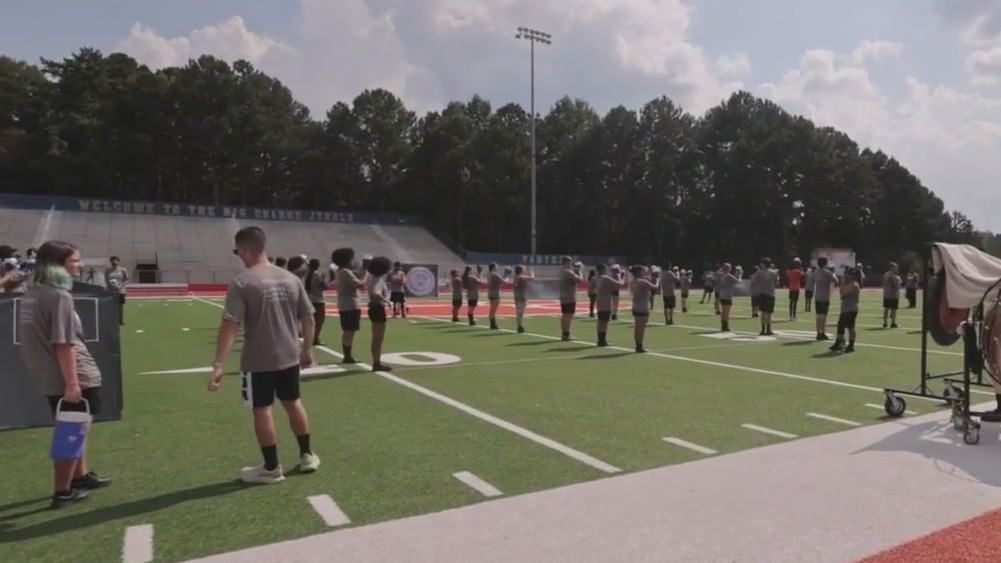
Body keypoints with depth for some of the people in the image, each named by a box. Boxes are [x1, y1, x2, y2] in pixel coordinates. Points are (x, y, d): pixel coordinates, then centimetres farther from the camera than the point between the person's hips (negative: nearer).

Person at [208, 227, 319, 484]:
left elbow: (230, 325, -21)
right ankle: (307, 456, 30)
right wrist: (307, 350, 16)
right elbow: (308, 319, 5)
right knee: (293, 402, 19)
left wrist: (218, 364, -21)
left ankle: (271, 468, 19)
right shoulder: (291, 278, 2)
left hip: (258, 360, -5)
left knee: (262, 409, 9)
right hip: (289, 356, 5)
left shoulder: (241, 282, -14)